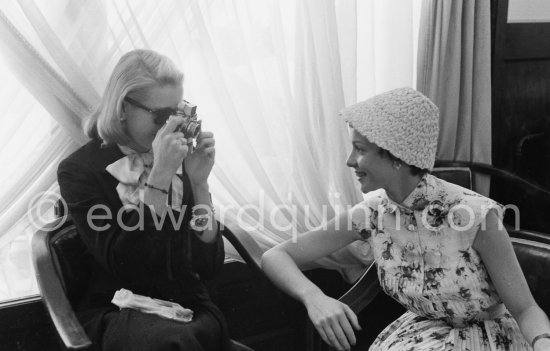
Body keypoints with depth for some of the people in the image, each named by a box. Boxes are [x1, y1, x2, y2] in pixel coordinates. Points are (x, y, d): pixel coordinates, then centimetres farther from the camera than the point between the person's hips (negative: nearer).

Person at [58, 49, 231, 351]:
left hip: (188, 308, 3)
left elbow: (209, 266, 0)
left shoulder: (179, 159, 4)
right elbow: (123, 265, -18)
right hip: (114, 311, -3)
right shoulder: (79, 170, -5)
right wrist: (160, 177, -22)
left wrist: (199, 182, -11)